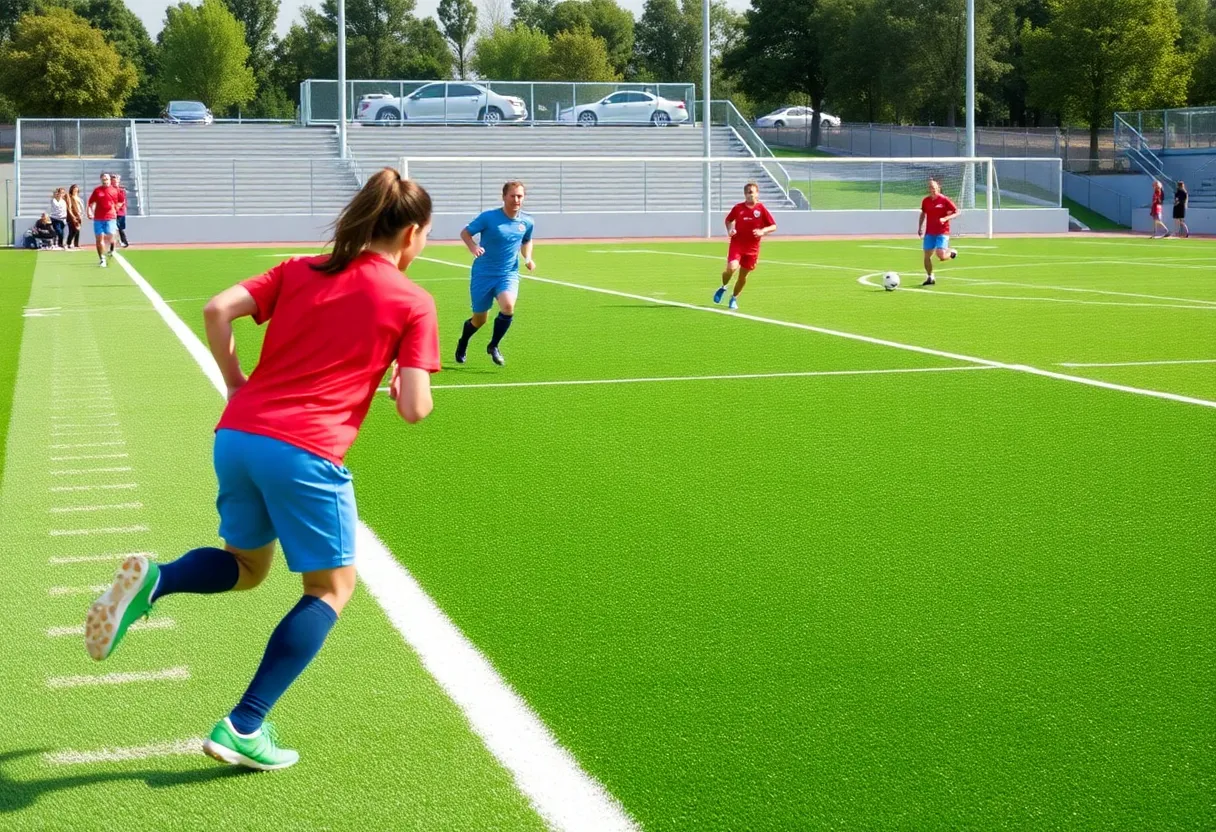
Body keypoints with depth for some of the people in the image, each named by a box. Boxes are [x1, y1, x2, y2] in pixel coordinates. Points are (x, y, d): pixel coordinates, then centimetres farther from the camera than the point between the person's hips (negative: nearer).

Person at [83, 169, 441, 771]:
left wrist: (237, 385, 14)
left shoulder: (299, 271, 16)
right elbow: (414, 409, -4)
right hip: (306, 453, -5)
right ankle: (243, 728, 4)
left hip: (236, 436, 6)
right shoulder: (413, 303, 3)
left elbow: (217, 309, 3)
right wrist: (404, 389, 19)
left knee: (247, 564, 27)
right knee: (331, 588, 13)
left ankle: (152, 581, -5)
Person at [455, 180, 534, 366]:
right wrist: (473, 247, -24)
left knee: (508, 306, -28)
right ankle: (463, 343, 42)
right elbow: (465, 233, -4)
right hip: (483, 274, -2)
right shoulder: (488, 217, -12)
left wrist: (528, 258, 1)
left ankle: (493, 346, -4)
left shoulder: (527, 222, 0)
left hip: (508, 274, 2)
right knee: (480, 320, 6)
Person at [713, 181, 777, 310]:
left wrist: (762, 231, -19)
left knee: (743, 275, 8)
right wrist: (729, 230, -3)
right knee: (731, 268, -22)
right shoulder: (738, 208, -1)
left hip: (752, 248, 1)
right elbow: (728, 220, 17)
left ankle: (734, 298, 31)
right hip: (737, 244, -1)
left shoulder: (761, 209, -4)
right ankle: (723, 287, 10)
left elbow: (773, 226, -1)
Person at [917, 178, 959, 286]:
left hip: (942, 232, -5)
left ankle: (951, 252, 16)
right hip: (929, 233, 5)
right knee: (927, 256, 1)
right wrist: (920, 227, 12)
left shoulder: (945, 200, -9)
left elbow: (956, 212, -7)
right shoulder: (925, 201, 5)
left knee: (940, 255, -19)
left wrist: (945, 218, -21)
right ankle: (930, 278, 17)